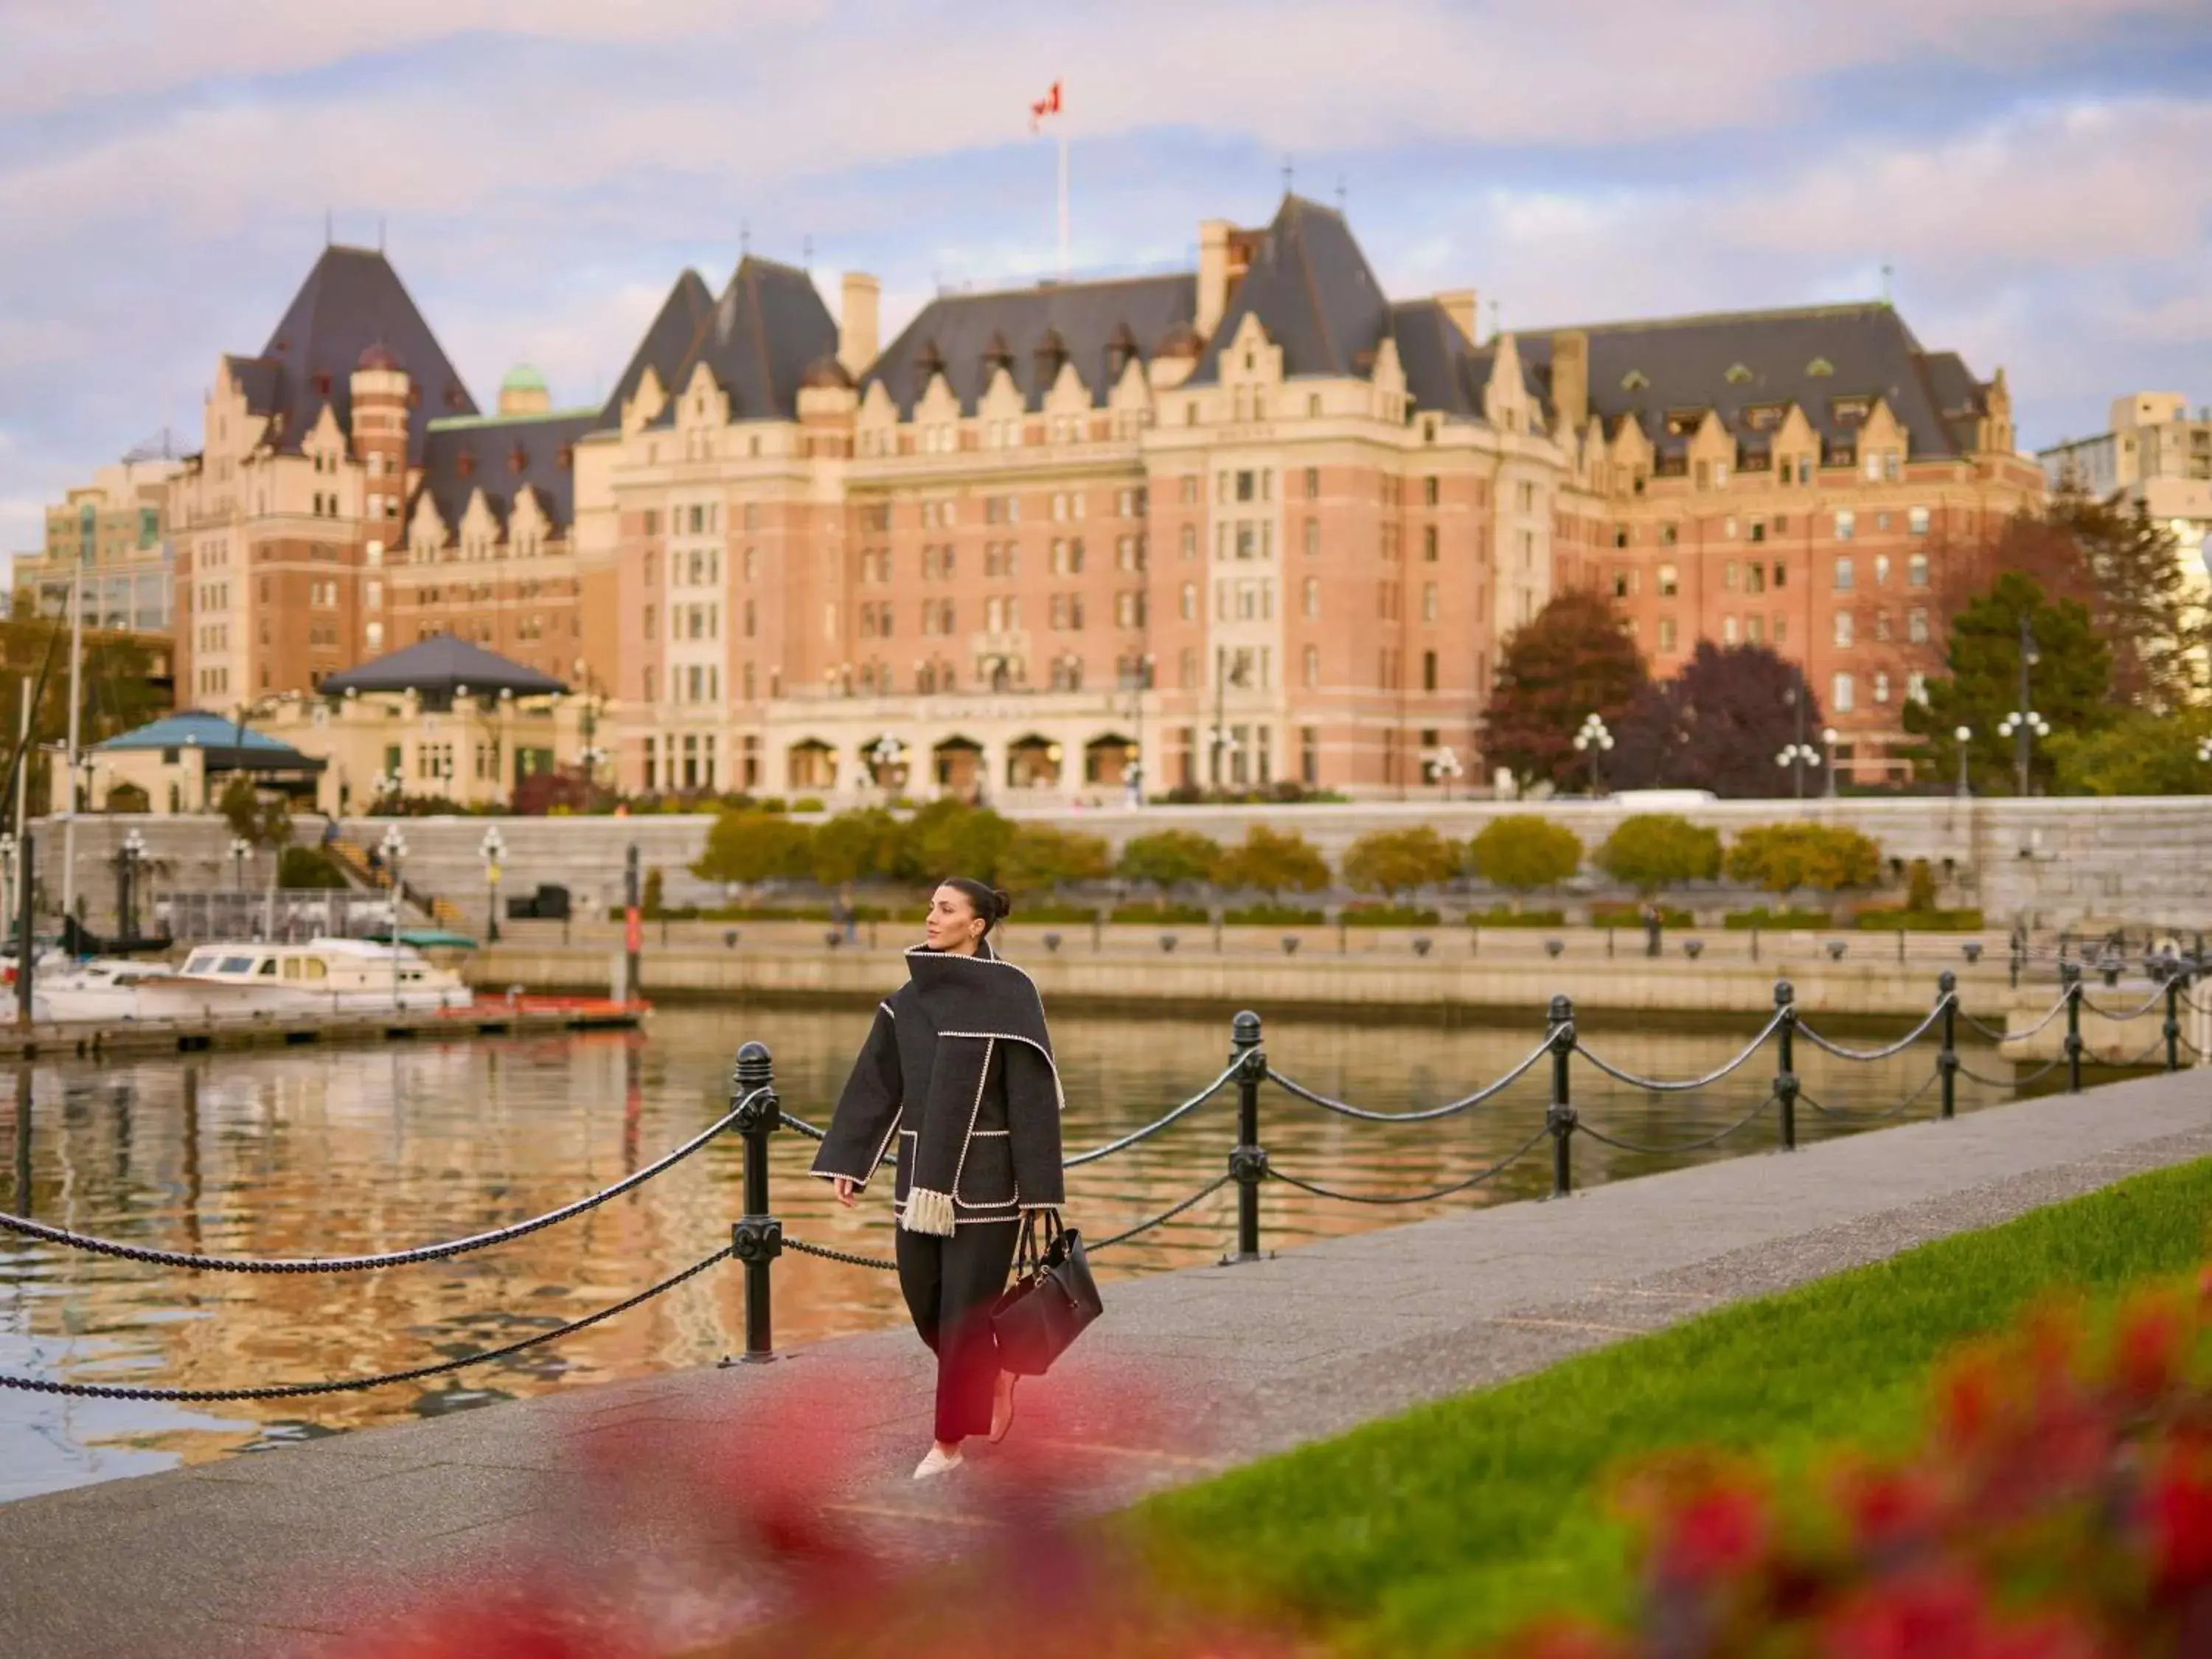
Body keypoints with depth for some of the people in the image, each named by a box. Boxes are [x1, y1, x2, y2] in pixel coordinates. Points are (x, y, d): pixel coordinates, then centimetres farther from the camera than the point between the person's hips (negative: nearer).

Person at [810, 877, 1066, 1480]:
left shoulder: (1010, 993, -10)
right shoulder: (909, 997, 8)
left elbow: (1031, 1089, -10)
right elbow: (876, 1082, 9)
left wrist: (1038, 1186, -12)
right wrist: (845, 1161, 3)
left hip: (984, 1173, -6)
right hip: (923, 1170, 6)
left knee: (964, 1305, -2)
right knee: (922, 1297, 11)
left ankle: (949, 1441, 8)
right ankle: (993, 1375, 37)